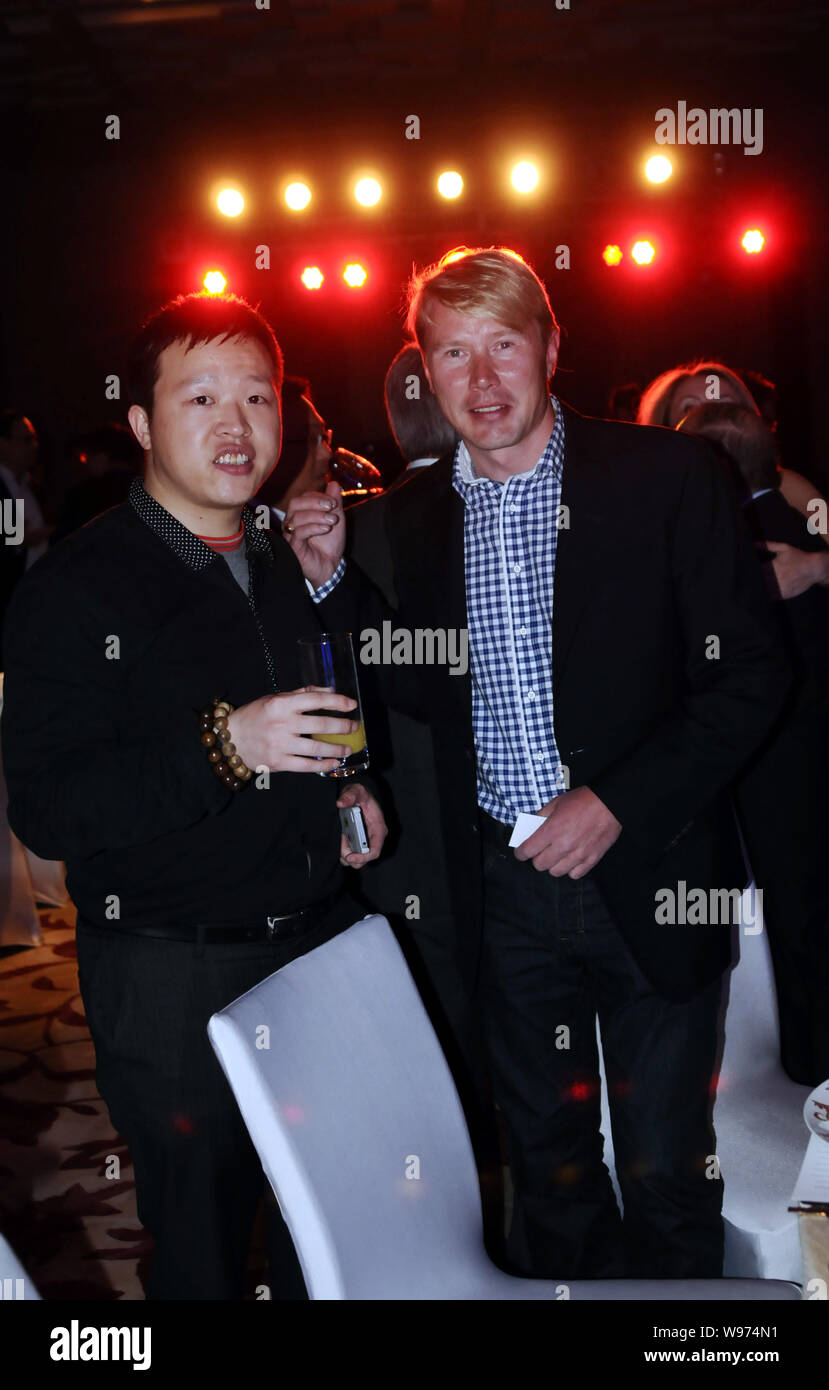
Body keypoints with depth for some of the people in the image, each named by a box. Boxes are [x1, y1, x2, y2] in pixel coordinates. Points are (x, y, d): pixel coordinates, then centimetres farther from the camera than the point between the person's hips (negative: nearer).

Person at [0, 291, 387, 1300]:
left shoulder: (292, 565, 11)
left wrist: (349, 795, 5)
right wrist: (223, 747, -29)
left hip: (321, 943, 6)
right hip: (173, 981, -5)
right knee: (203, 1237, 9)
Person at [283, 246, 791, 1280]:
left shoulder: (666, 477, -8)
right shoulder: (416, 510, 4)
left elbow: (750, 673, -8)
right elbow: (431, 691, 11)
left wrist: (616, 804, -16)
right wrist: (333, 576, -2)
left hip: (646, 873, -3)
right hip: (505, 883, 3)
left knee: (666, 1171, 11)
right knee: (545, 1156, 20)